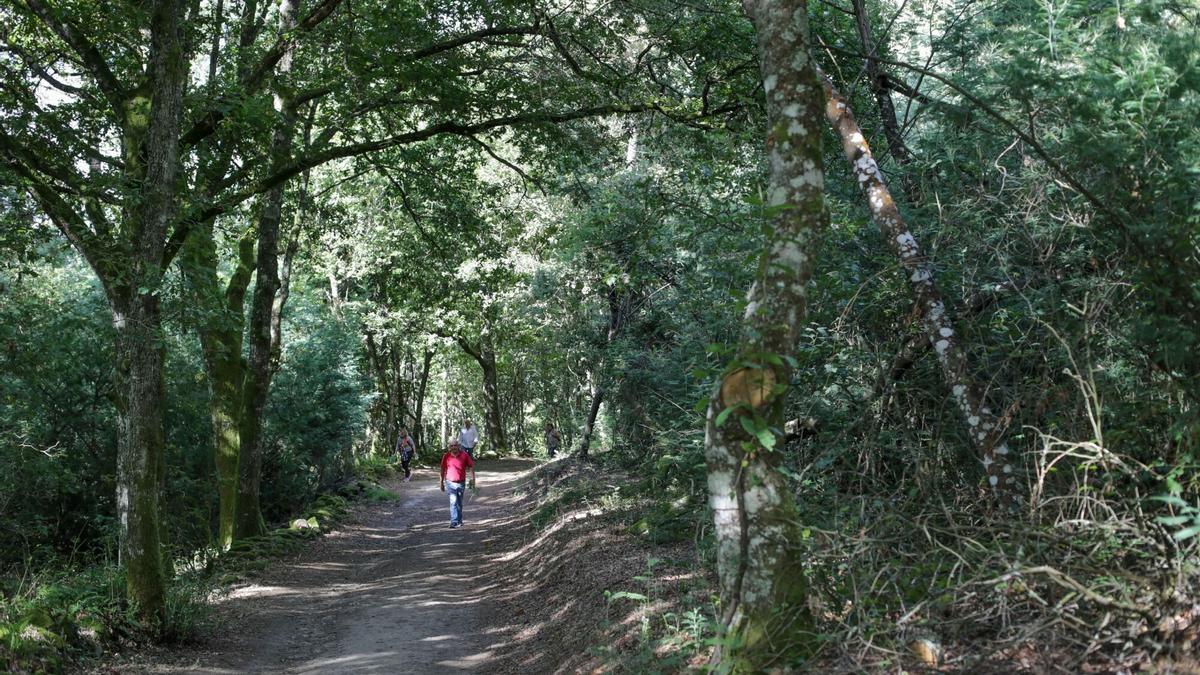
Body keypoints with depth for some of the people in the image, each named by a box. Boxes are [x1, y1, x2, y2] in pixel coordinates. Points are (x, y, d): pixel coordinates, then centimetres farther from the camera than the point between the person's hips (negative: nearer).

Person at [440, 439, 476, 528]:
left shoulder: (464, 455, -5)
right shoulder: (446, 456, -3)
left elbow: (471, 467, 2)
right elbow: (443, 470, 6)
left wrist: (472, 479, -3)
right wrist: (442, 483, 9)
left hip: (461, 483, 1)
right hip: (450, 483, -1)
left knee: (459, 503, 12)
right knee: (453, 501, -15)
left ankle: (459, 521, 26)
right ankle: (454, 521, -17)